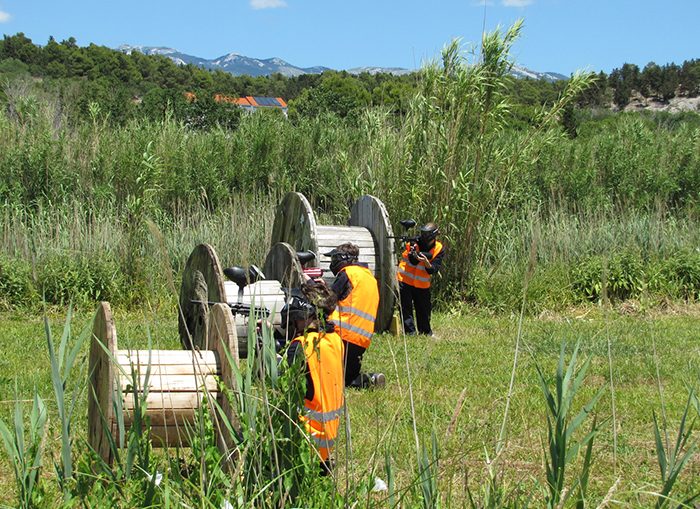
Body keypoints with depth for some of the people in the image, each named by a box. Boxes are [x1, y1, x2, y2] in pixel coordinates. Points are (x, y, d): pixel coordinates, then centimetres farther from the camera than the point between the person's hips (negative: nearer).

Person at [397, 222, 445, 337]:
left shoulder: (439, 249, -7)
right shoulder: (415, 243, -11)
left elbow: (433, 270, -14)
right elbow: (413, 262, -21)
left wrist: (426, 262, -33)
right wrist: (413, 254, -42)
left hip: (422, 283, 2)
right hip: (405, 280, -2)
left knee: (424, 308, 10)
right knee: (406, 308, -5)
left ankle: (426, 332, 28)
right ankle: (410, 332, 1)